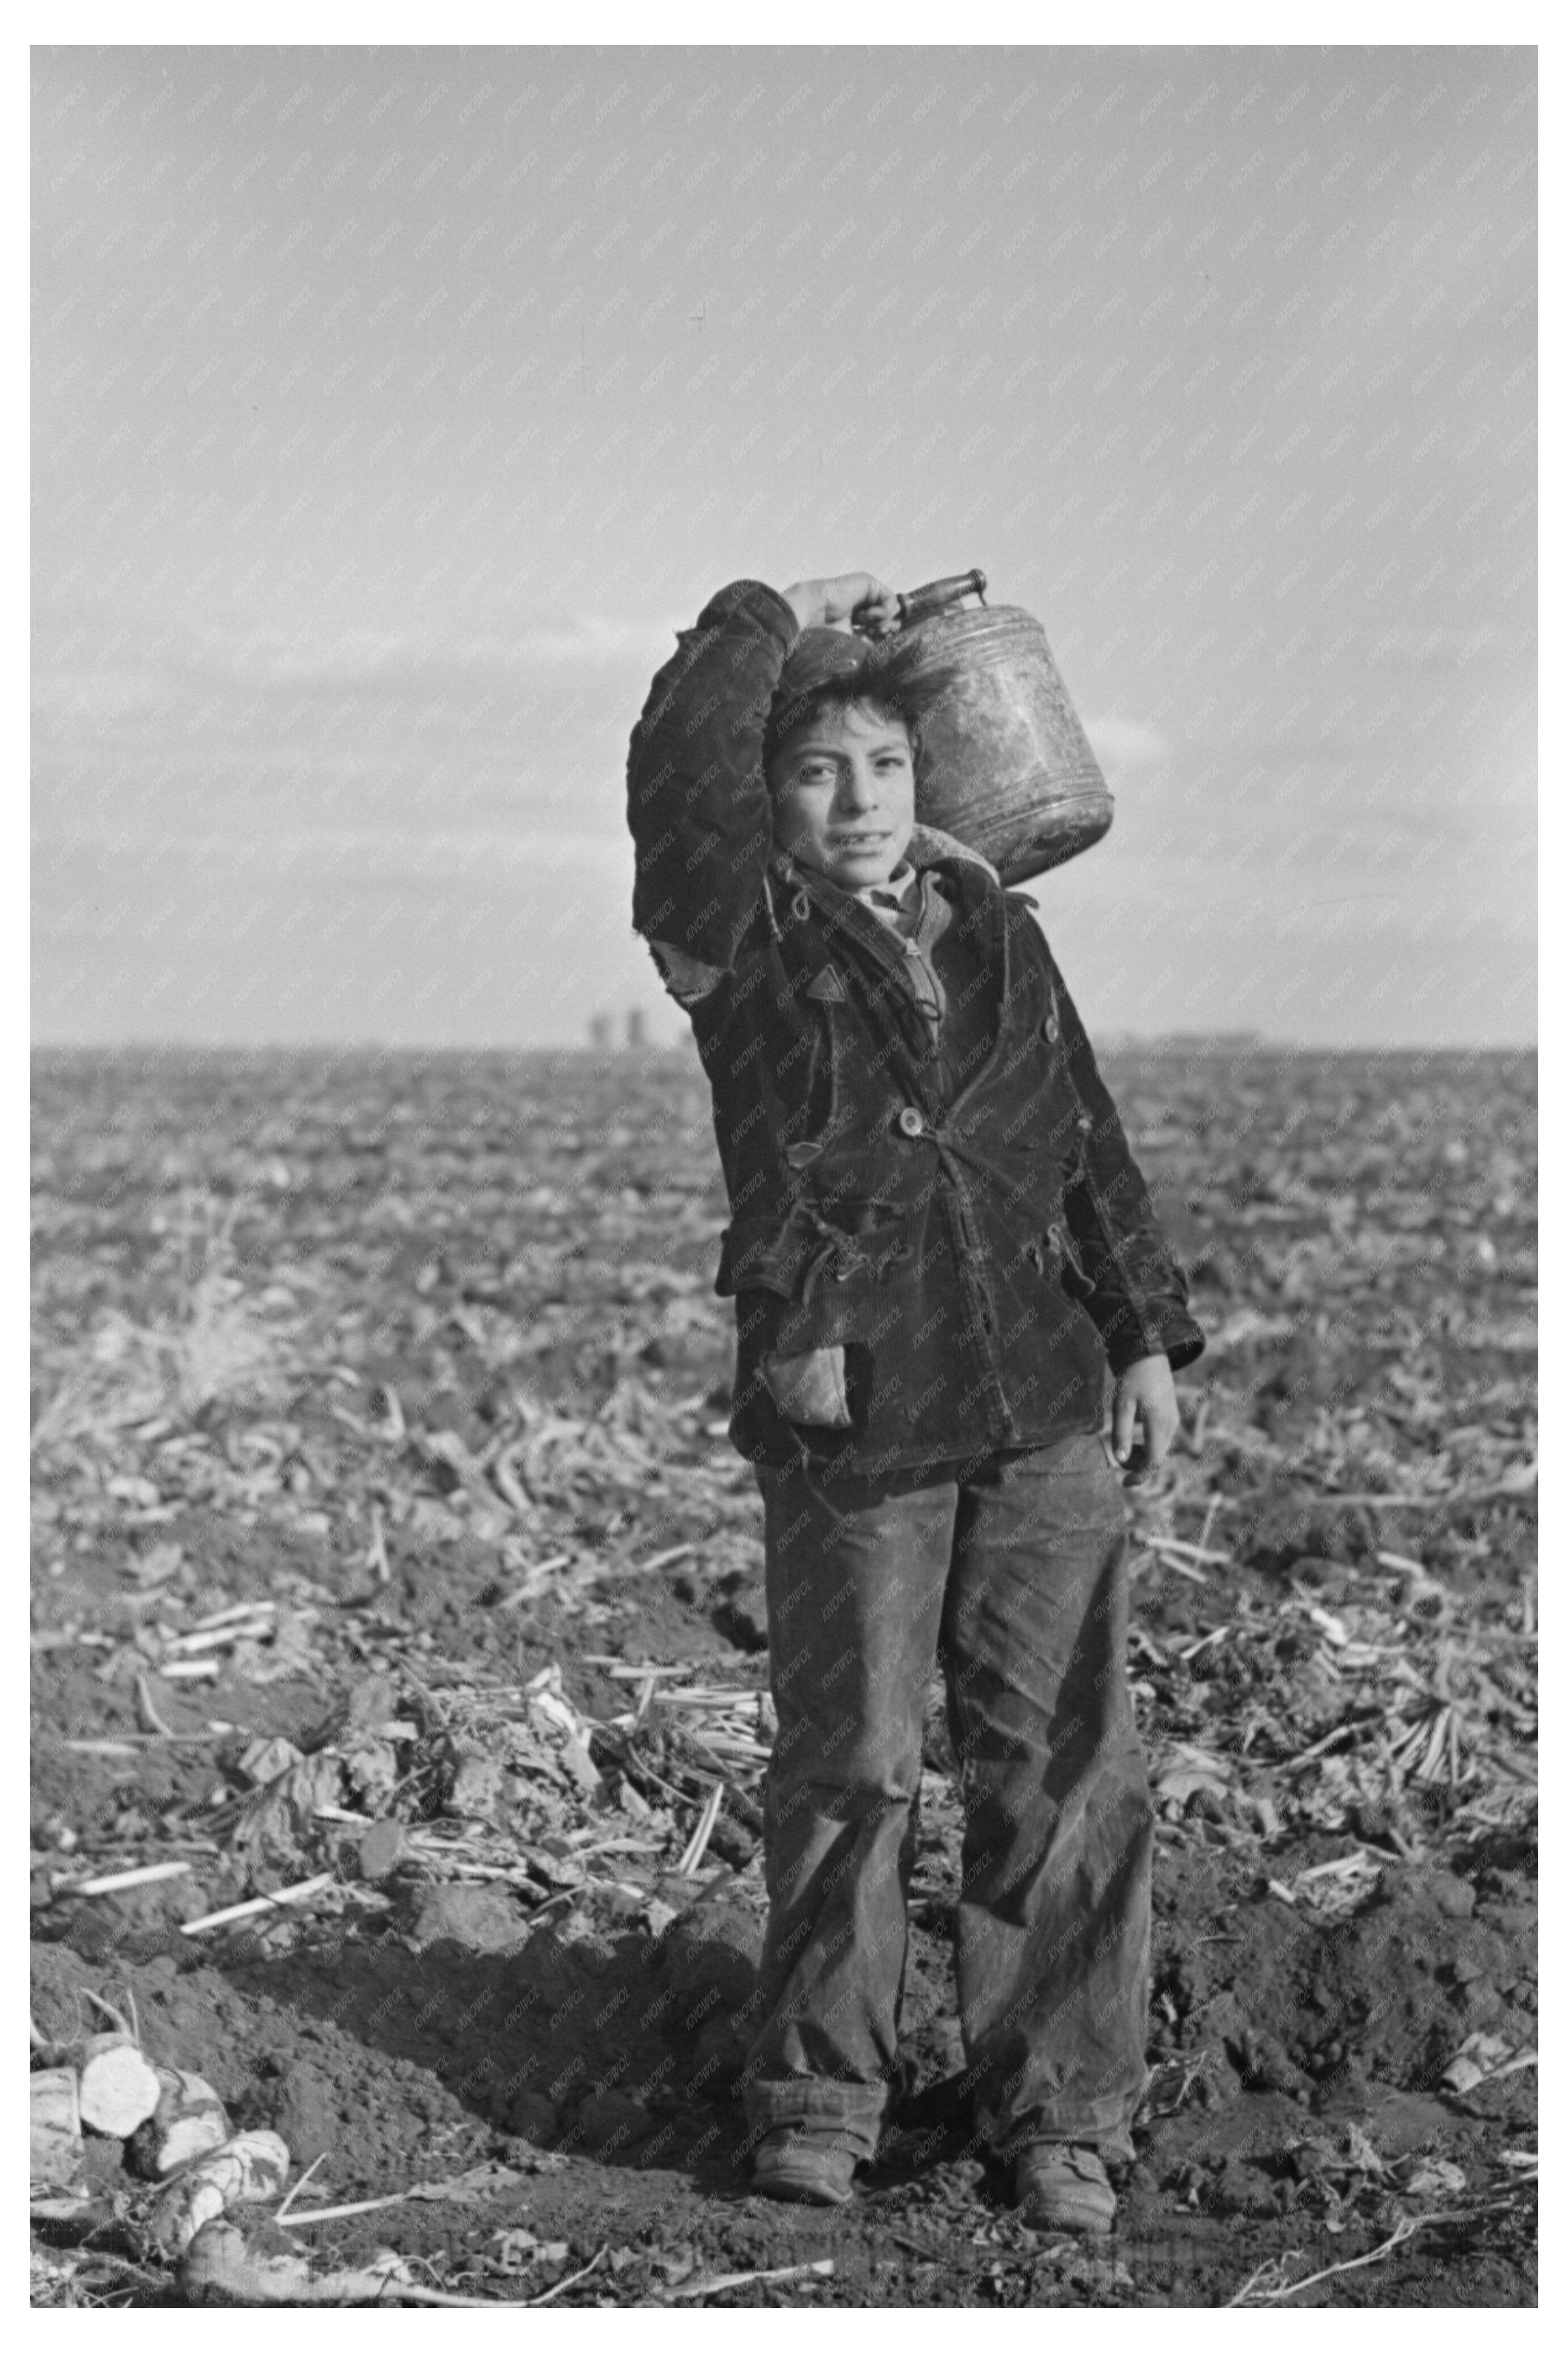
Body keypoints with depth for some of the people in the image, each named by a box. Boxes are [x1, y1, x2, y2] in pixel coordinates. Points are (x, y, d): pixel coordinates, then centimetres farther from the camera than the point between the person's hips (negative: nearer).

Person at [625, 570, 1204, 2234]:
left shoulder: (996, 934, 13)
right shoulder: (747, 932, -1)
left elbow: (1086, 1146, 19)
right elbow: (678, 772, -20)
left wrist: (1145, 1338, 15)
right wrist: (775, 621, -4)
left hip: (1044, 1411, 4)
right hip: (846, 1424, -4)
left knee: (1061, 1768, 4)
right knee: (848, 1769, 4)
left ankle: (1058, 2119, 15)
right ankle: (816, 2103, 21)